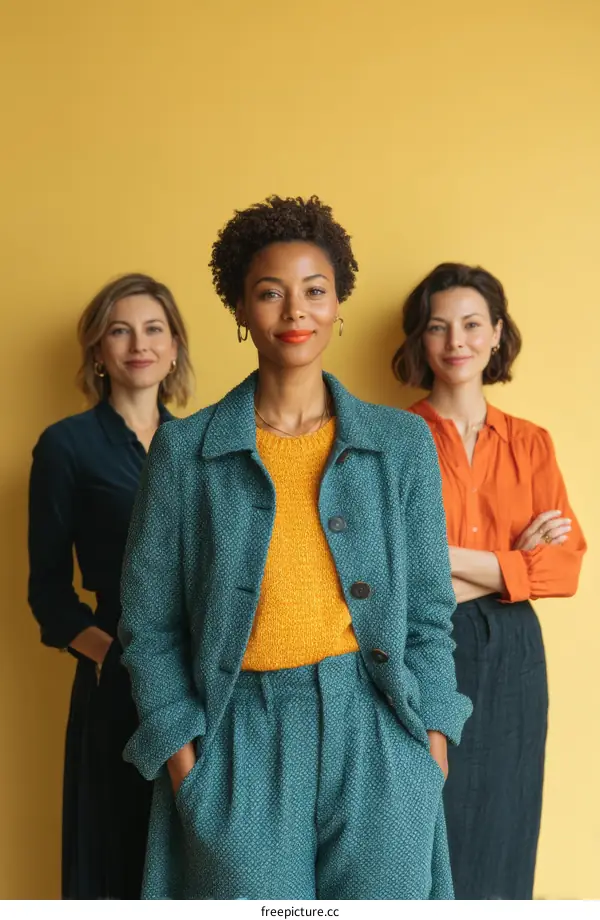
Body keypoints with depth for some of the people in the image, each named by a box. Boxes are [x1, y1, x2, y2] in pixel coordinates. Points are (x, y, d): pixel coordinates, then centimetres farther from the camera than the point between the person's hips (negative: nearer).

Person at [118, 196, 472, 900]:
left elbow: (428, 610, 6)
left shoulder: (403, 443, 4)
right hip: (242, 744, -1)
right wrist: (183, 761, -4)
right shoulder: (185, 451, 0)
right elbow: (150, 623, 2)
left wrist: (433, 750, 1)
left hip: (377, 738, 2)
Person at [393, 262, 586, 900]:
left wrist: (453, 561, -13)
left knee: (499, 833, 15)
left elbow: (567, 566, -2)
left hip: (511, 657, 3)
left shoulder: (530, 444, 6)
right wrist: (513, 559, -12)